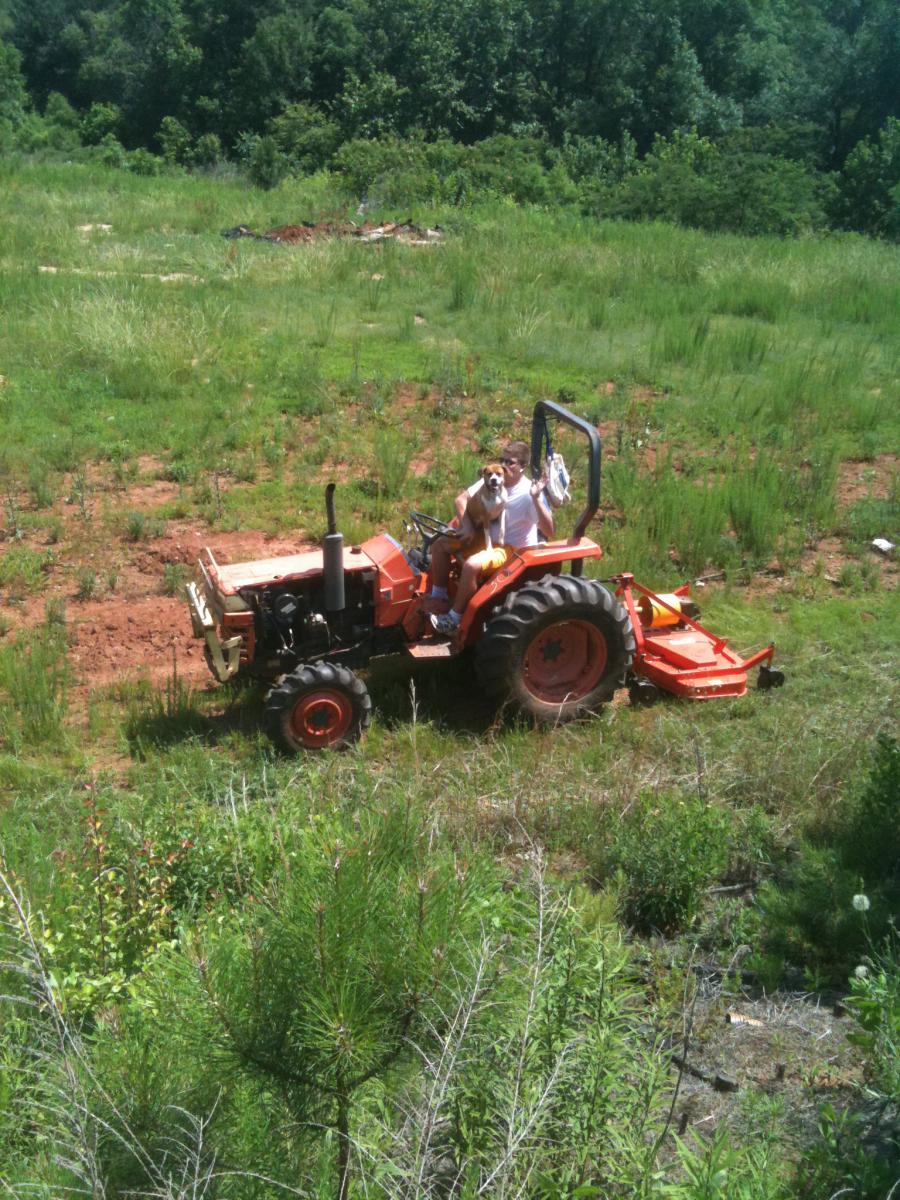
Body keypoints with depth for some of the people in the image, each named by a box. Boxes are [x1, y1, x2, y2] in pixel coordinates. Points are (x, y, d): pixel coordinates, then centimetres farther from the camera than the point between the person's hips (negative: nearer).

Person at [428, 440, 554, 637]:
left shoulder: (528, 492, -20)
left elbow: (549, 532, -30)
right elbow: (461, 499, 2)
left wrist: (536, 499, -41)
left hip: (513, 549, -8)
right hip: (487, 539, 8)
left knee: (472, 564, -33)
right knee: (440, 545, 0)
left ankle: (455, 620, -18)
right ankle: (438, 596, 9)